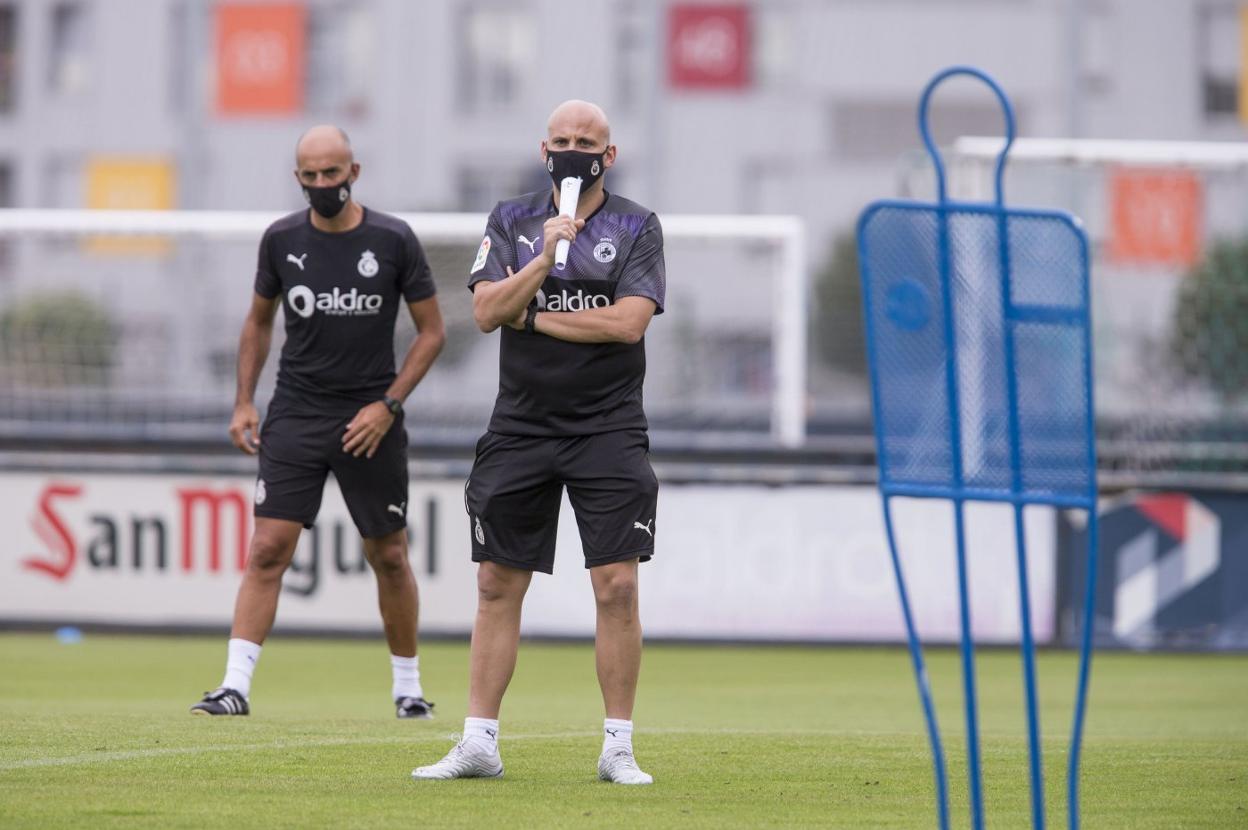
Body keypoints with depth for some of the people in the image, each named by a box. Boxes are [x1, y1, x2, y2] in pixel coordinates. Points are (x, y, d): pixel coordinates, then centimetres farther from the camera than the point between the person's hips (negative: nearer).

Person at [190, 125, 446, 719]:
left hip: (370, 418, -1)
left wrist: (388, 404, -8)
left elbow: (431, 330, 1)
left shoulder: (393, 241, -5)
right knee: (268, 548, -10)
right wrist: (244, 401, 6)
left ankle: (408, 686, 22)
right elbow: (259, 321, 16)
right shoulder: (281, 240, 1)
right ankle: (236, 685, -13)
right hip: (295, 413, 1)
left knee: (389, 557, 7)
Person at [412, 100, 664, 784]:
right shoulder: (511, 222, 10)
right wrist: (544, 259, -17)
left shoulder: (637, 227, 2)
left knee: (617, 586, -8)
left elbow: (627, 321, -12)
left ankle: (618, 747, -1)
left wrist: (528, 316, -8)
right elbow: (486, 311, -4)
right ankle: (479, 743, 9)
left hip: (608, 431, -2)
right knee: (497, 585, 3)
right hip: (520, 428, 3)